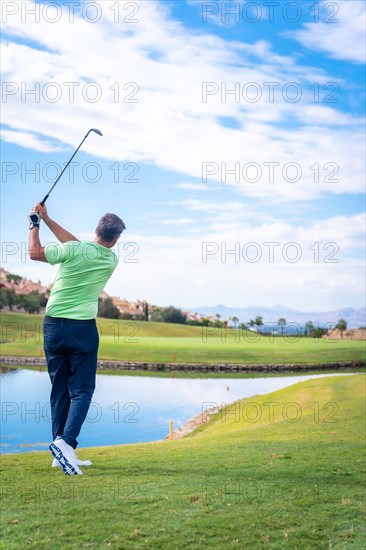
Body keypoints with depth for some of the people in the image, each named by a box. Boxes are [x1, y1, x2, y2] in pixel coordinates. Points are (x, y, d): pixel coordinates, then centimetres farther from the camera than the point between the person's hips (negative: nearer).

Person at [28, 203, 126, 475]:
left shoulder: (73, 250, -10)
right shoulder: (111, 260, 0)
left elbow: (35, 252, 2)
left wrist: (35, 223, 16)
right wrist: (48, 220, 14)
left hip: (53, 325, 1)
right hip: (83, 328, -1)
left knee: (60, 389, 10)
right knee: (82, 389, 2)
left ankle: (62, 452, 11)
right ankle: (66, 442, -20)